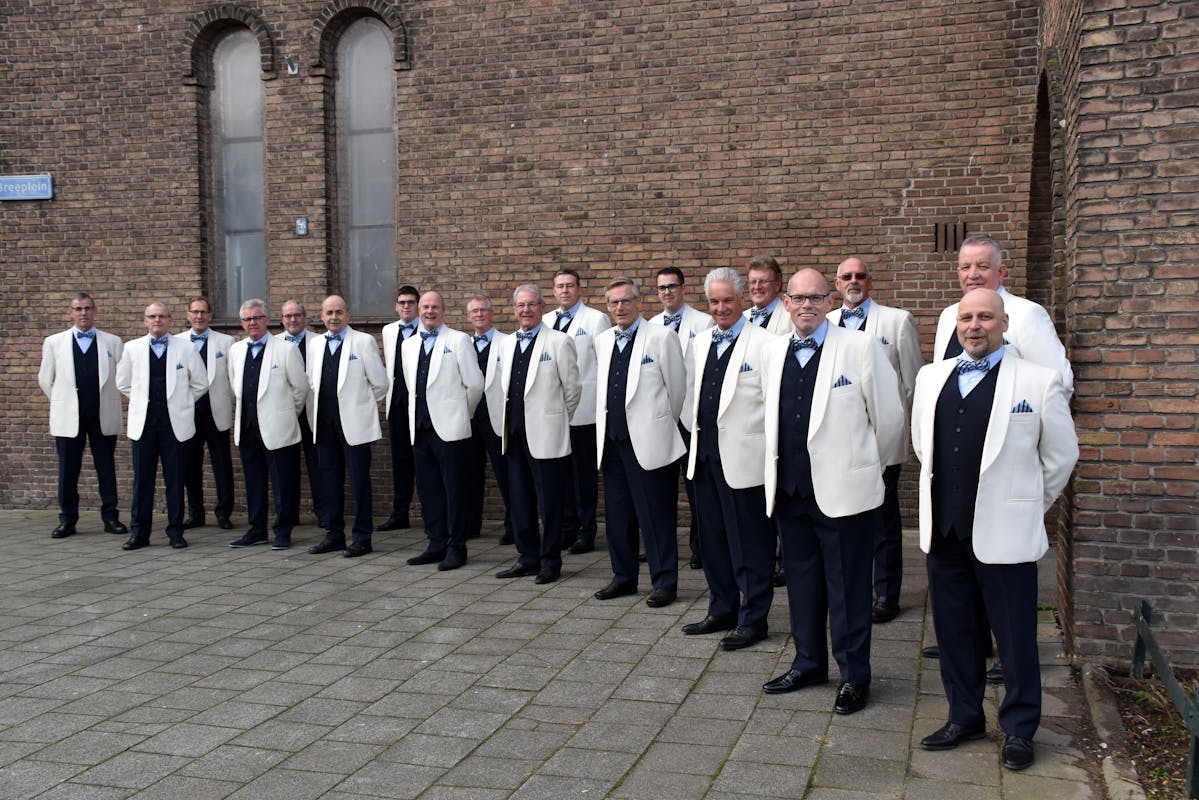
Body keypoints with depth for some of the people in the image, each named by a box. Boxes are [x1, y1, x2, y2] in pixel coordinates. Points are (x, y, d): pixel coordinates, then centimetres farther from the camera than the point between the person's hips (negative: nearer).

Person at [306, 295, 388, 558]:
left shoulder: (363, 341, -4)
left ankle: (362, 537, 7)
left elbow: (380, 383, -1)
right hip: (325, 421, 5)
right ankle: (334, 534, 20)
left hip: (353, 422, -5)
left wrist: (360, 404, 7)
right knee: (330, 478, 10)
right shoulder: (315, 344, 12)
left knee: (359, 480, -1)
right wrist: (322, 404, 13)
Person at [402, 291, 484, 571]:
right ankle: (436, 544, 20)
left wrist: (463, 412, 5)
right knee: (428, 490, 10)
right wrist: (414, 415, 17)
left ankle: (456, 548, 7)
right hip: (420, 427, 6)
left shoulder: (458, 340, -2)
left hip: (449, 428, -6)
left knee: (454, 490, -1)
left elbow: (475, 383, -3)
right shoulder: (408, 344, 15)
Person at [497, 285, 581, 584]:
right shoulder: (507, 344, 13)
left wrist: (557, 421, 3)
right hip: (515, 433, 6)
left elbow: (572, 389, -3)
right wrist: (508, 422, 15)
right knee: (520, 500, 12)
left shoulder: (559, 342, -6)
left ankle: (550, 562, 11)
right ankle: (527, 557, 23)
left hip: (546, 436, -6)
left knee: (550, 502, 0)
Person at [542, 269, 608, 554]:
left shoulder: (595, 319, -2)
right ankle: (567, 528, 20)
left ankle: (586, 532, 9)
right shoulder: (545, 321, 13)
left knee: (584, 471, 1)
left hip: (584, 409, -5)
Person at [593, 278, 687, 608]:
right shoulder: (602, 341, 12)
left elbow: (677, 388, -1)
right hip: (611, 440, 6)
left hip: (649, 441, -6)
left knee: (656, 516, 0)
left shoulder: (661, 337, -6)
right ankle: (624, 577, 26)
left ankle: (665, 582, 10)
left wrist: (664, 425, 7)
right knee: (617, 515, 13)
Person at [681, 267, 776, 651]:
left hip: (744, 458, -7)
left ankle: (752, 619, 14)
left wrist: (768, 450, -12)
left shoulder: (763, 343, -9)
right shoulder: (700, 343, 13)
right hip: (705, 456, 7)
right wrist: (697, 435, 16)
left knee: (750, 543, 2)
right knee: (713, 538, 15)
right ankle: (722, 610, 29)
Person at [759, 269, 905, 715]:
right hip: (788, 490, 5)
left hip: (843, 490, -5)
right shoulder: (774, 351, 9)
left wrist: (862, 464, 8)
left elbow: (889, 418, -2)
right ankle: (809, 663, 32)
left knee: (847, 587, 4)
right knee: (801, 582, 16)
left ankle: (854, 675, 19)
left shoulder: (860, 348, -8)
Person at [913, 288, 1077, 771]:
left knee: (1015, 637, 6)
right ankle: (965, 717, 31)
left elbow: (1061, 456, 2)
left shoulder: (1039, 381, -6)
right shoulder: (931, 378, 8)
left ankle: (1019, 729, 24)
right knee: (954, 632, 14)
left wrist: (1027, 506, 8)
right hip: (943, 530, 5)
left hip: (1004, 533, -4)